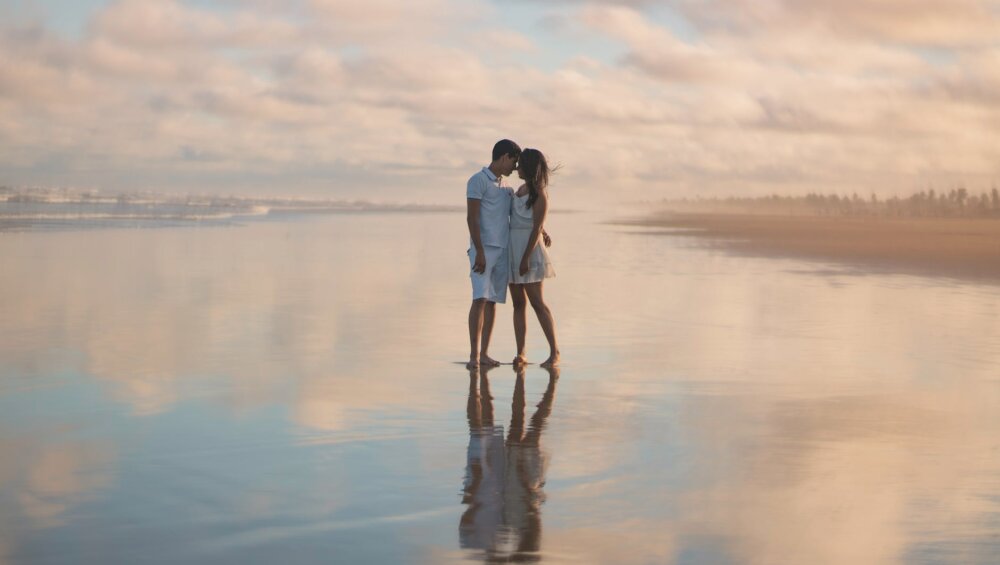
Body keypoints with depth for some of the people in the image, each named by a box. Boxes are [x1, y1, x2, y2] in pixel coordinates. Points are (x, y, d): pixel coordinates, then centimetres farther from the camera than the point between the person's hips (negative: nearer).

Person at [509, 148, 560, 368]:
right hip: (512, 250, 8)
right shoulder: (521, 189, 12)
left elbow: (537, 228, -15)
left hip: (528, 251, -8)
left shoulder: (539, 194, -11)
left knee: (537, 302, -10)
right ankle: (520, 353, 4)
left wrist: (526, 258, -18)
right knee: (518, 303, 4)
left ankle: (554, 352, -7)